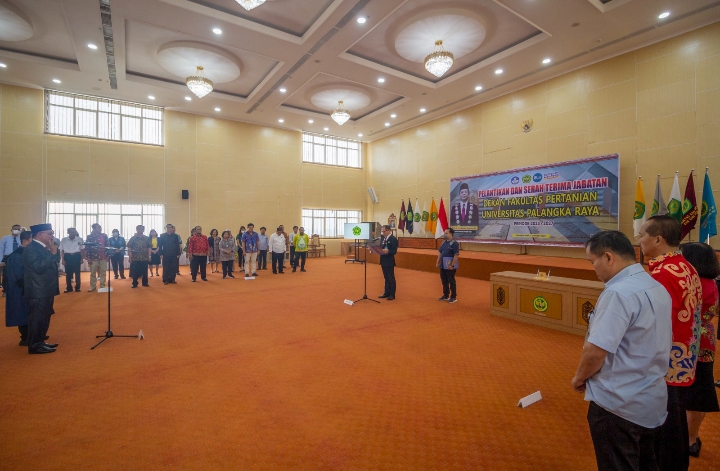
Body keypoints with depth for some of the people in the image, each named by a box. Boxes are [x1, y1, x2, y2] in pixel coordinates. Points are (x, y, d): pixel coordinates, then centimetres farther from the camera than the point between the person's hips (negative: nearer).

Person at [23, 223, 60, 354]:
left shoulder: (42, 248, 13)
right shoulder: (31, 248, -17)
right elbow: (39, 267, -27)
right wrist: (52, 253, -25)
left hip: (45, 290, 10)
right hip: (37, 292, -10)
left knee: (43, 318, 16)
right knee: (37, 319, -1)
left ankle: (40, 342, 27)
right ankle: (34, 346, 8)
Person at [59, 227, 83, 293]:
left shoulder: (79, 240, 0)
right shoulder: (64, 240, 0)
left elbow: (81, 250, 5)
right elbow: (62, 250, 3)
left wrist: (82, 258, 2)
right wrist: (62, 259, -2)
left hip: (76, 256, 0)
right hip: (67, 256, 0)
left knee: (77, 272, 3)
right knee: (68, 273, 5)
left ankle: (77, 287, 11)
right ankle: (69, 287, 14)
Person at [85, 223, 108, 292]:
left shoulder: (104, 236, 6)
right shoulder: (89, 237, -1)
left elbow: (107, 246, 9)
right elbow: (87, 247, -3)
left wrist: (107, 255, 4)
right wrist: (88, 258, -8)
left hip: (103, 257, 2)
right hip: (93, 257, -2)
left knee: (103, 273, 6)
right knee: (93, 273, 7)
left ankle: (102, 286, 14)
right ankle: (93, 287, 17)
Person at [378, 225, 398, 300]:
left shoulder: (393, 239, -12)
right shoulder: (383, 238, 12)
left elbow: (394, 251, -17)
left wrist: (388, 251, -34)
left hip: (389, 262, -8)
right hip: (383, 261, 8)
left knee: (391, 278, 2)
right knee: (386, 278, 15)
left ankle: (392, 294, 10)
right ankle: (387, 293, 24)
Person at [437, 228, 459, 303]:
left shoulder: (454, 243, -13)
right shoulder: (444, 242, 11)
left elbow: (456, 255, -18)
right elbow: (440, 253, 16)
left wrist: (452, 265, -21)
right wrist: (438, 262, 12)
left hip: (450, 266, -8)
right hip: (443, 266, 8)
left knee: (451, 281, 2)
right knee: (444, 281, 15)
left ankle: (453, 297, 13)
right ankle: (445, 295, 28)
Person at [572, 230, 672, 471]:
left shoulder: (619, 292, -24)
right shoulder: (658, 288, 5)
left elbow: (596, 350, -27)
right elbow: (647, 346, 13)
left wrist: (580, 377, -8)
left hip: (618, 403, -8)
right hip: (652, 399, 9)